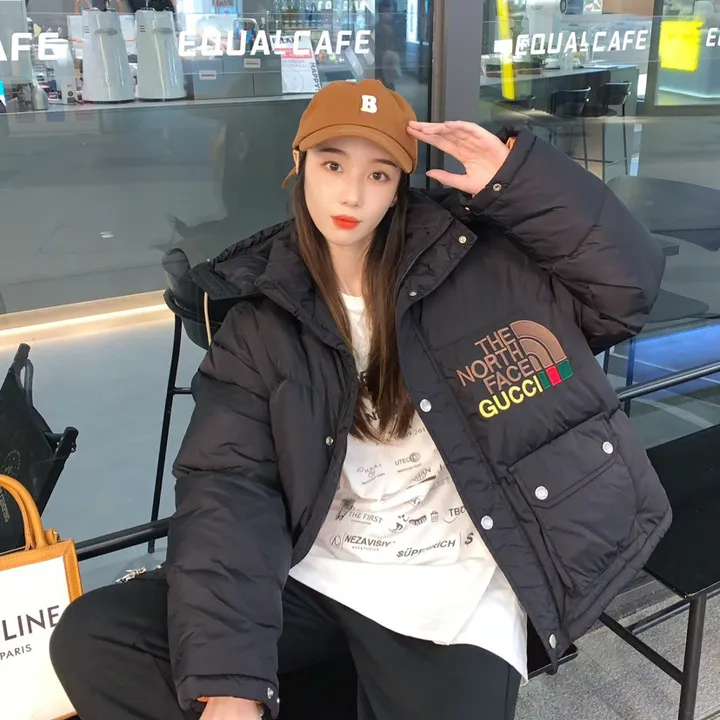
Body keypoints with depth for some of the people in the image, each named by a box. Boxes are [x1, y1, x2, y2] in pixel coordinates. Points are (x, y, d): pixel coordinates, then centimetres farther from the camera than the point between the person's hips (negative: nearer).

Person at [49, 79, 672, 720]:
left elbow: (627, 287, -3)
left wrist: (516, 177, -13)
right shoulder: (263, 318, 0)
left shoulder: (478, 265, 0)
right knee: (91, 639, -10)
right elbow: (228, 487, -8)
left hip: (453, 586, -1)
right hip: (311, 572, 2)